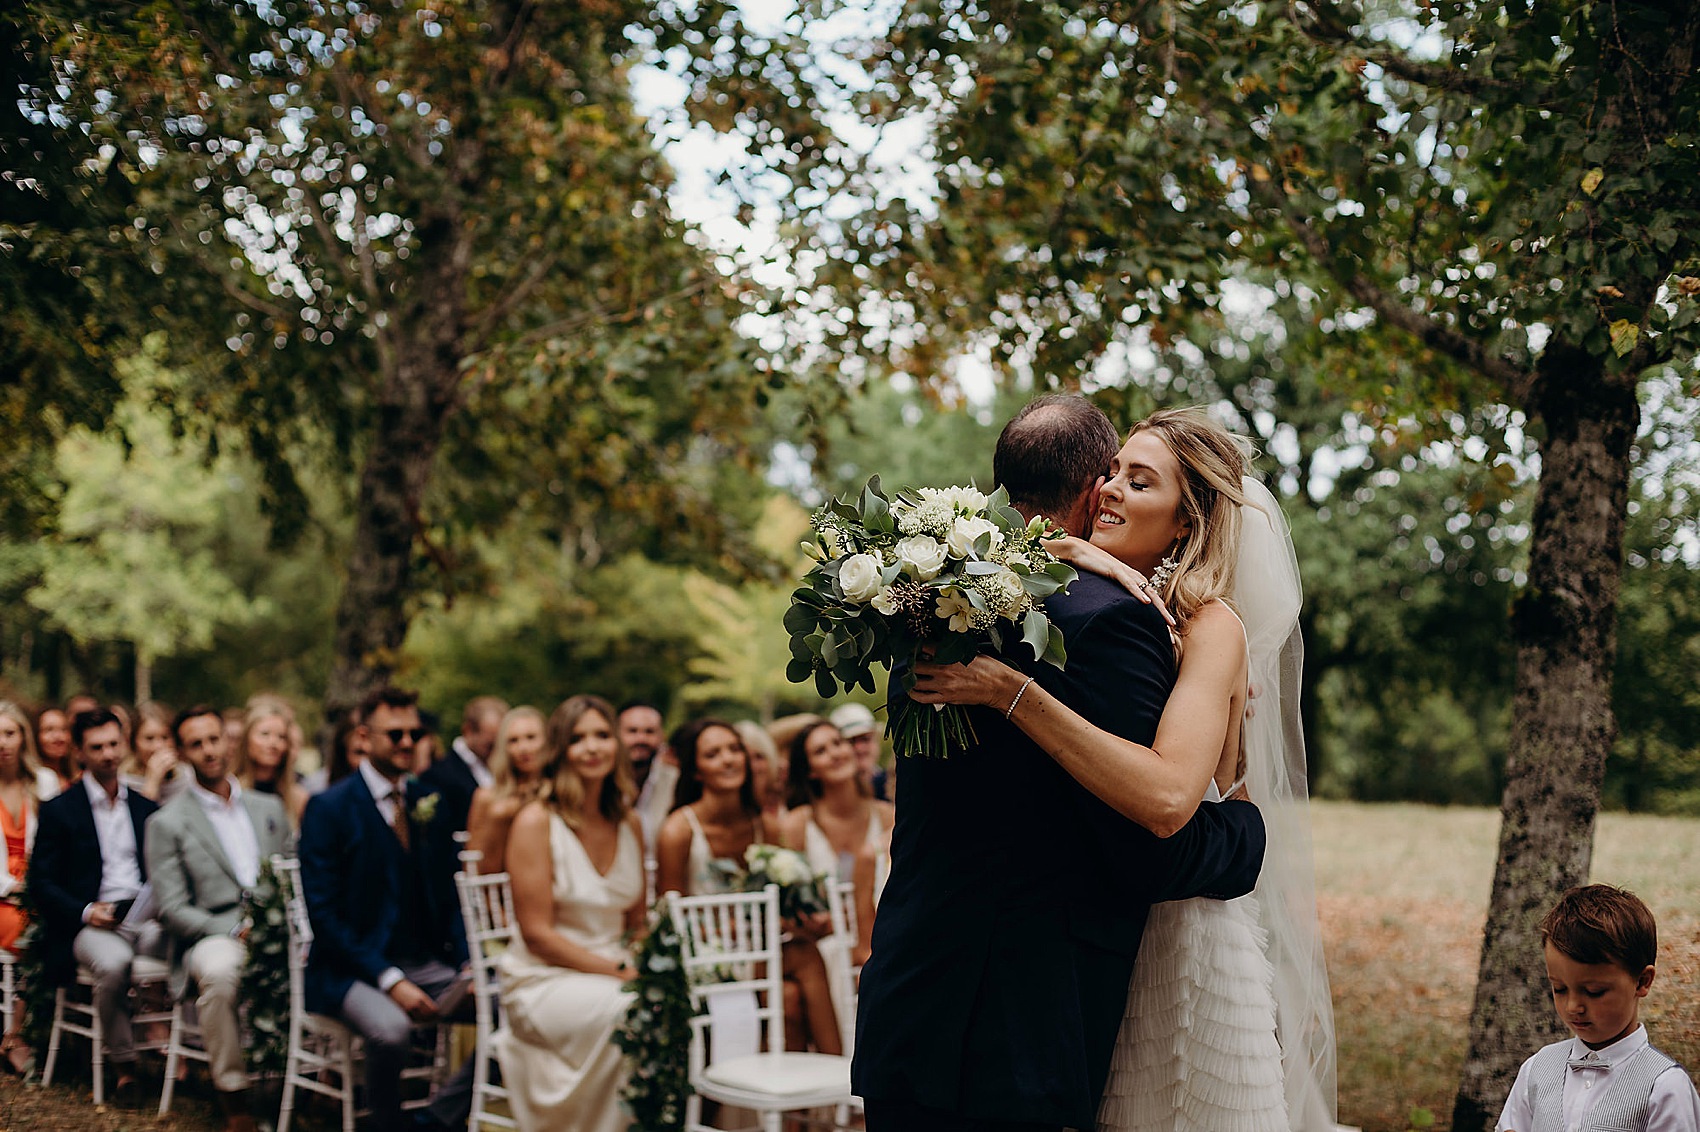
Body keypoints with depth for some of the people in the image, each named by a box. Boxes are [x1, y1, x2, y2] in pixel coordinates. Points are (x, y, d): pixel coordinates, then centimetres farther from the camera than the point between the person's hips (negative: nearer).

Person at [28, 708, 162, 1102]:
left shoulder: (144, 806, 19)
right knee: (114, 961, -37)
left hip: (144, 915, 3)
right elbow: (41, 882, 3)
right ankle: (122, 1063, -20)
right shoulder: (58, 810, 7)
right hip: (90, 922, -3)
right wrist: (87, 911, -13)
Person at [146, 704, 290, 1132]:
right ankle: (233, 1098, -26)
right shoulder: (168, 823, 7)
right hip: (210, 938, -3)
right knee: (220, 970, -40)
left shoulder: (268, 808, 21)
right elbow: (172, 909, -1)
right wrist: (235, 930, -15)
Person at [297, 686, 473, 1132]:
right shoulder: (329, 808, -6)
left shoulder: (429, 803, 11)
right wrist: (389, 980, -20)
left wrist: (468, 963, -3)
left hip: (428, 963, 6)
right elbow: (323, 913, -12)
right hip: (352, 971, -6)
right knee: (391, 1028, -36)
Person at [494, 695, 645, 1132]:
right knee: (633, 1015, -34)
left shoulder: (628, 824, 11)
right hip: (544, 981, -5)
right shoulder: (536, 822, -7)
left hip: (613, 972, 5)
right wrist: (620, 973, -17)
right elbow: (537, 934, -11)